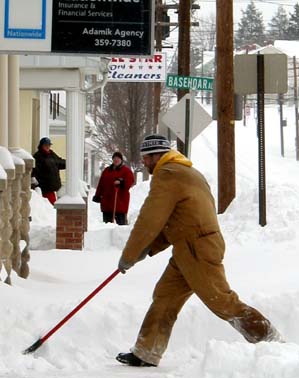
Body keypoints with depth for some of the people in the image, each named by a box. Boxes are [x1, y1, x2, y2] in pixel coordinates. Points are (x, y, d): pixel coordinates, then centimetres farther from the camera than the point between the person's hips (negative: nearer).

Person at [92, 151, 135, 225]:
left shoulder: (126, 170, 3)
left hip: (120, 201, -5)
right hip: (106, 201, 5)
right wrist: (97, 195, 11)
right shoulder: (106, 171, 18)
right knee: (107, 222, 7)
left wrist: (121, 182, -27)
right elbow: (101, 184, 17)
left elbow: (130, 181, -11)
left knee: (121, 222, -6)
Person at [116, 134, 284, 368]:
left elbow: (149, 221, -13)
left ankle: (271, 342, -5)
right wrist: (150, 248, 14)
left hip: (197, 250, -10)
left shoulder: (166, 176, -12)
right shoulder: (187, 173, 21)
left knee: (222, 302, -9)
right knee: (164, 298, 13)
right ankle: (146, 354, 17)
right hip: (189, 250, 10)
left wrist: (128, 257, -4)